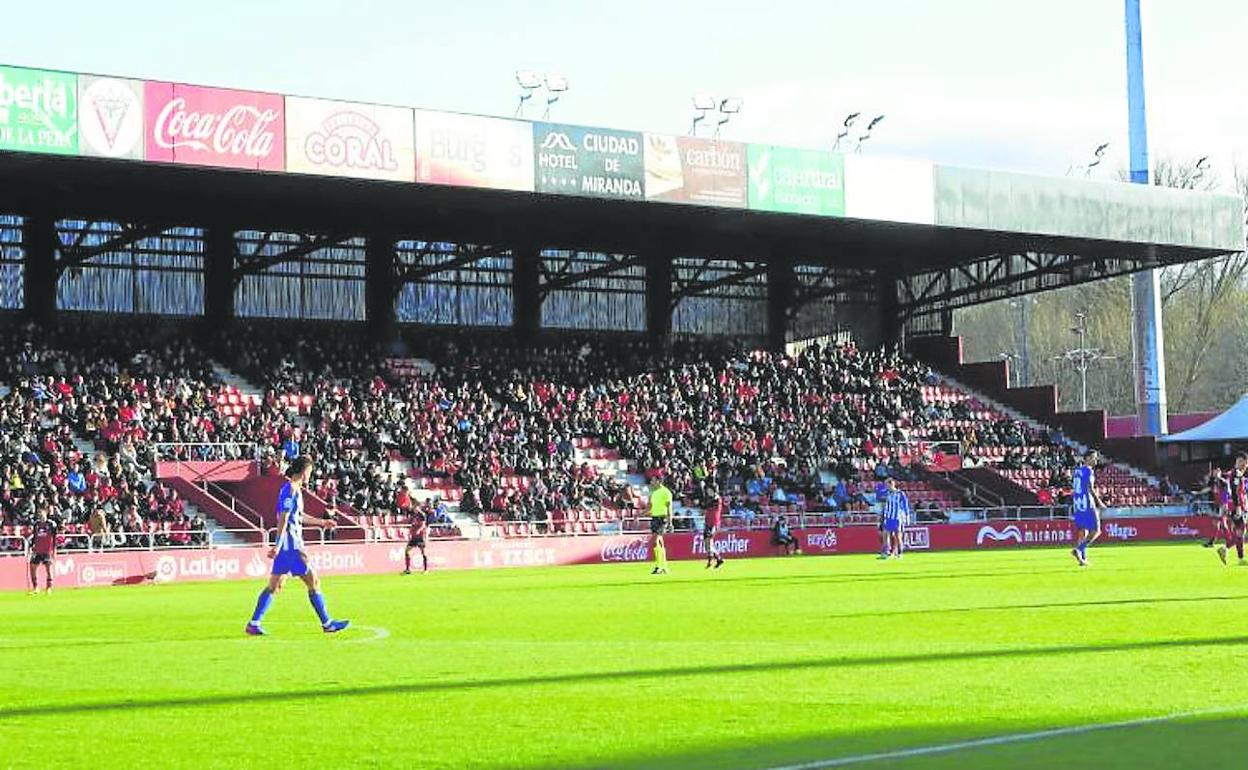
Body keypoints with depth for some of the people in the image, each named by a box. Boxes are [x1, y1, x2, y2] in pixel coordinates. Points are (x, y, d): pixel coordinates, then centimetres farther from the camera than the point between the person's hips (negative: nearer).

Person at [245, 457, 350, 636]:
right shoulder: (291, 490, -14)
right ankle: (327, 623, 2)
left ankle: (254, 624, 9)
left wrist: (322, 522, 36)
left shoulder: (294, 489, 15)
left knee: (275, 585, 9)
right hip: (291, 545, -10)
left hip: (292, 544, 10)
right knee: (313, 582, -3)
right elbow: (283, 519, -20)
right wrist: (278, 545, -25)